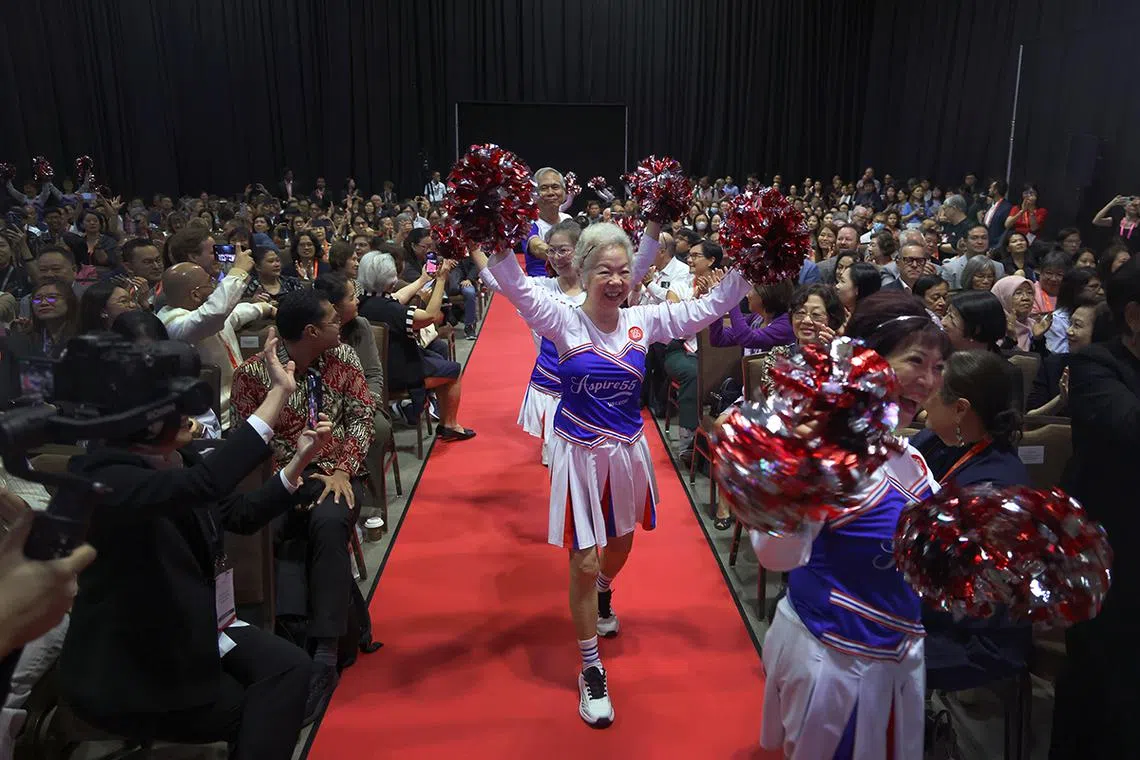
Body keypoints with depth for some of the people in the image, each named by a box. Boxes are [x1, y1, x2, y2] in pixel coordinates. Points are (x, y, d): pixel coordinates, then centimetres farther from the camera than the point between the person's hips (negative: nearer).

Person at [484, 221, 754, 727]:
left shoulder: (644, 322, -6)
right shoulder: (564, 323, -15)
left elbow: (714, 304, -5)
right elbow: (513, 284, -28)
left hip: (627, 452, 4)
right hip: (579, 454, -4)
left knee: (621, 542, 26)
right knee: (584, 561, 0)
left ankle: (603, 595, 62)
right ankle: (591, 671, 20)